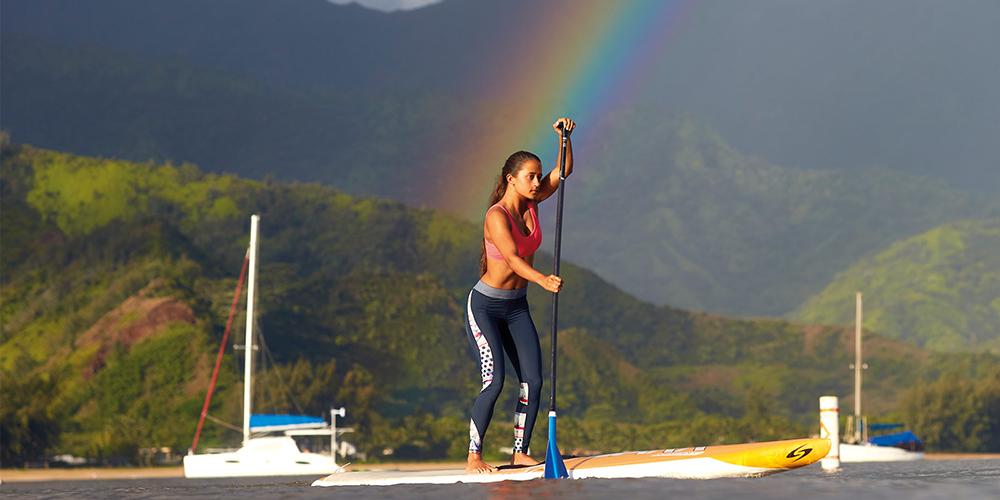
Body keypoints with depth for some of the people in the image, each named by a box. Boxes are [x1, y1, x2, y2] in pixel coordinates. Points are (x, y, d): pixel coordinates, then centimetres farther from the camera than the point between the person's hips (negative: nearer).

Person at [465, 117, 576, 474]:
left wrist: (565, 136, -18)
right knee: (494, 381, -17)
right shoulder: (496, 216, -21)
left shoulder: (531, 204, 0)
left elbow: (563, 171, -1)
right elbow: (512, 258, -35)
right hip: (485, 306, -7)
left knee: (533, 381, -2)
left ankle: (520, 451, 6)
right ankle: (473, 457, -9)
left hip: (517, 307, 7)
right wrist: (543, 280, -51)